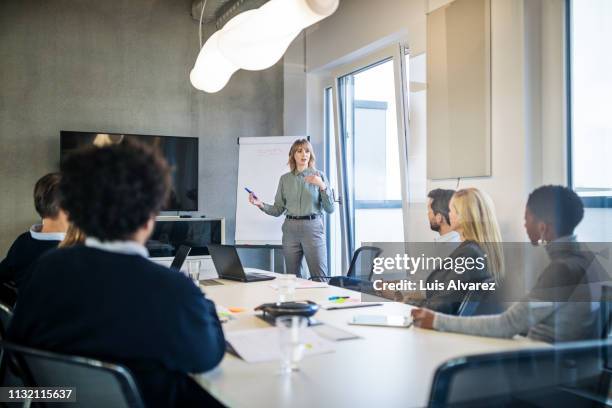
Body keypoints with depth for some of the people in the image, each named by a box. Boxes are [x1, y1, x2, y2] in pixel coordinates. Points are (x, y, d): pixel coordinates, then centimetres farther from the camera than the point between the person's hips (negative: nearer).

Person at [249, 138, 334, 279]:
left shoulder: (319, 176, 3)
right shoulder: (285, 179, 10)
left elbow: (330, 208, -1)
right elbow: (278, 209, 10)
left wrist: (322, 186, -13)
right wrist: (260, 204, -6)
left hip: (313, 228, -2)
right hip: (290, 229, 3)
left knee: (320, 277, -6)